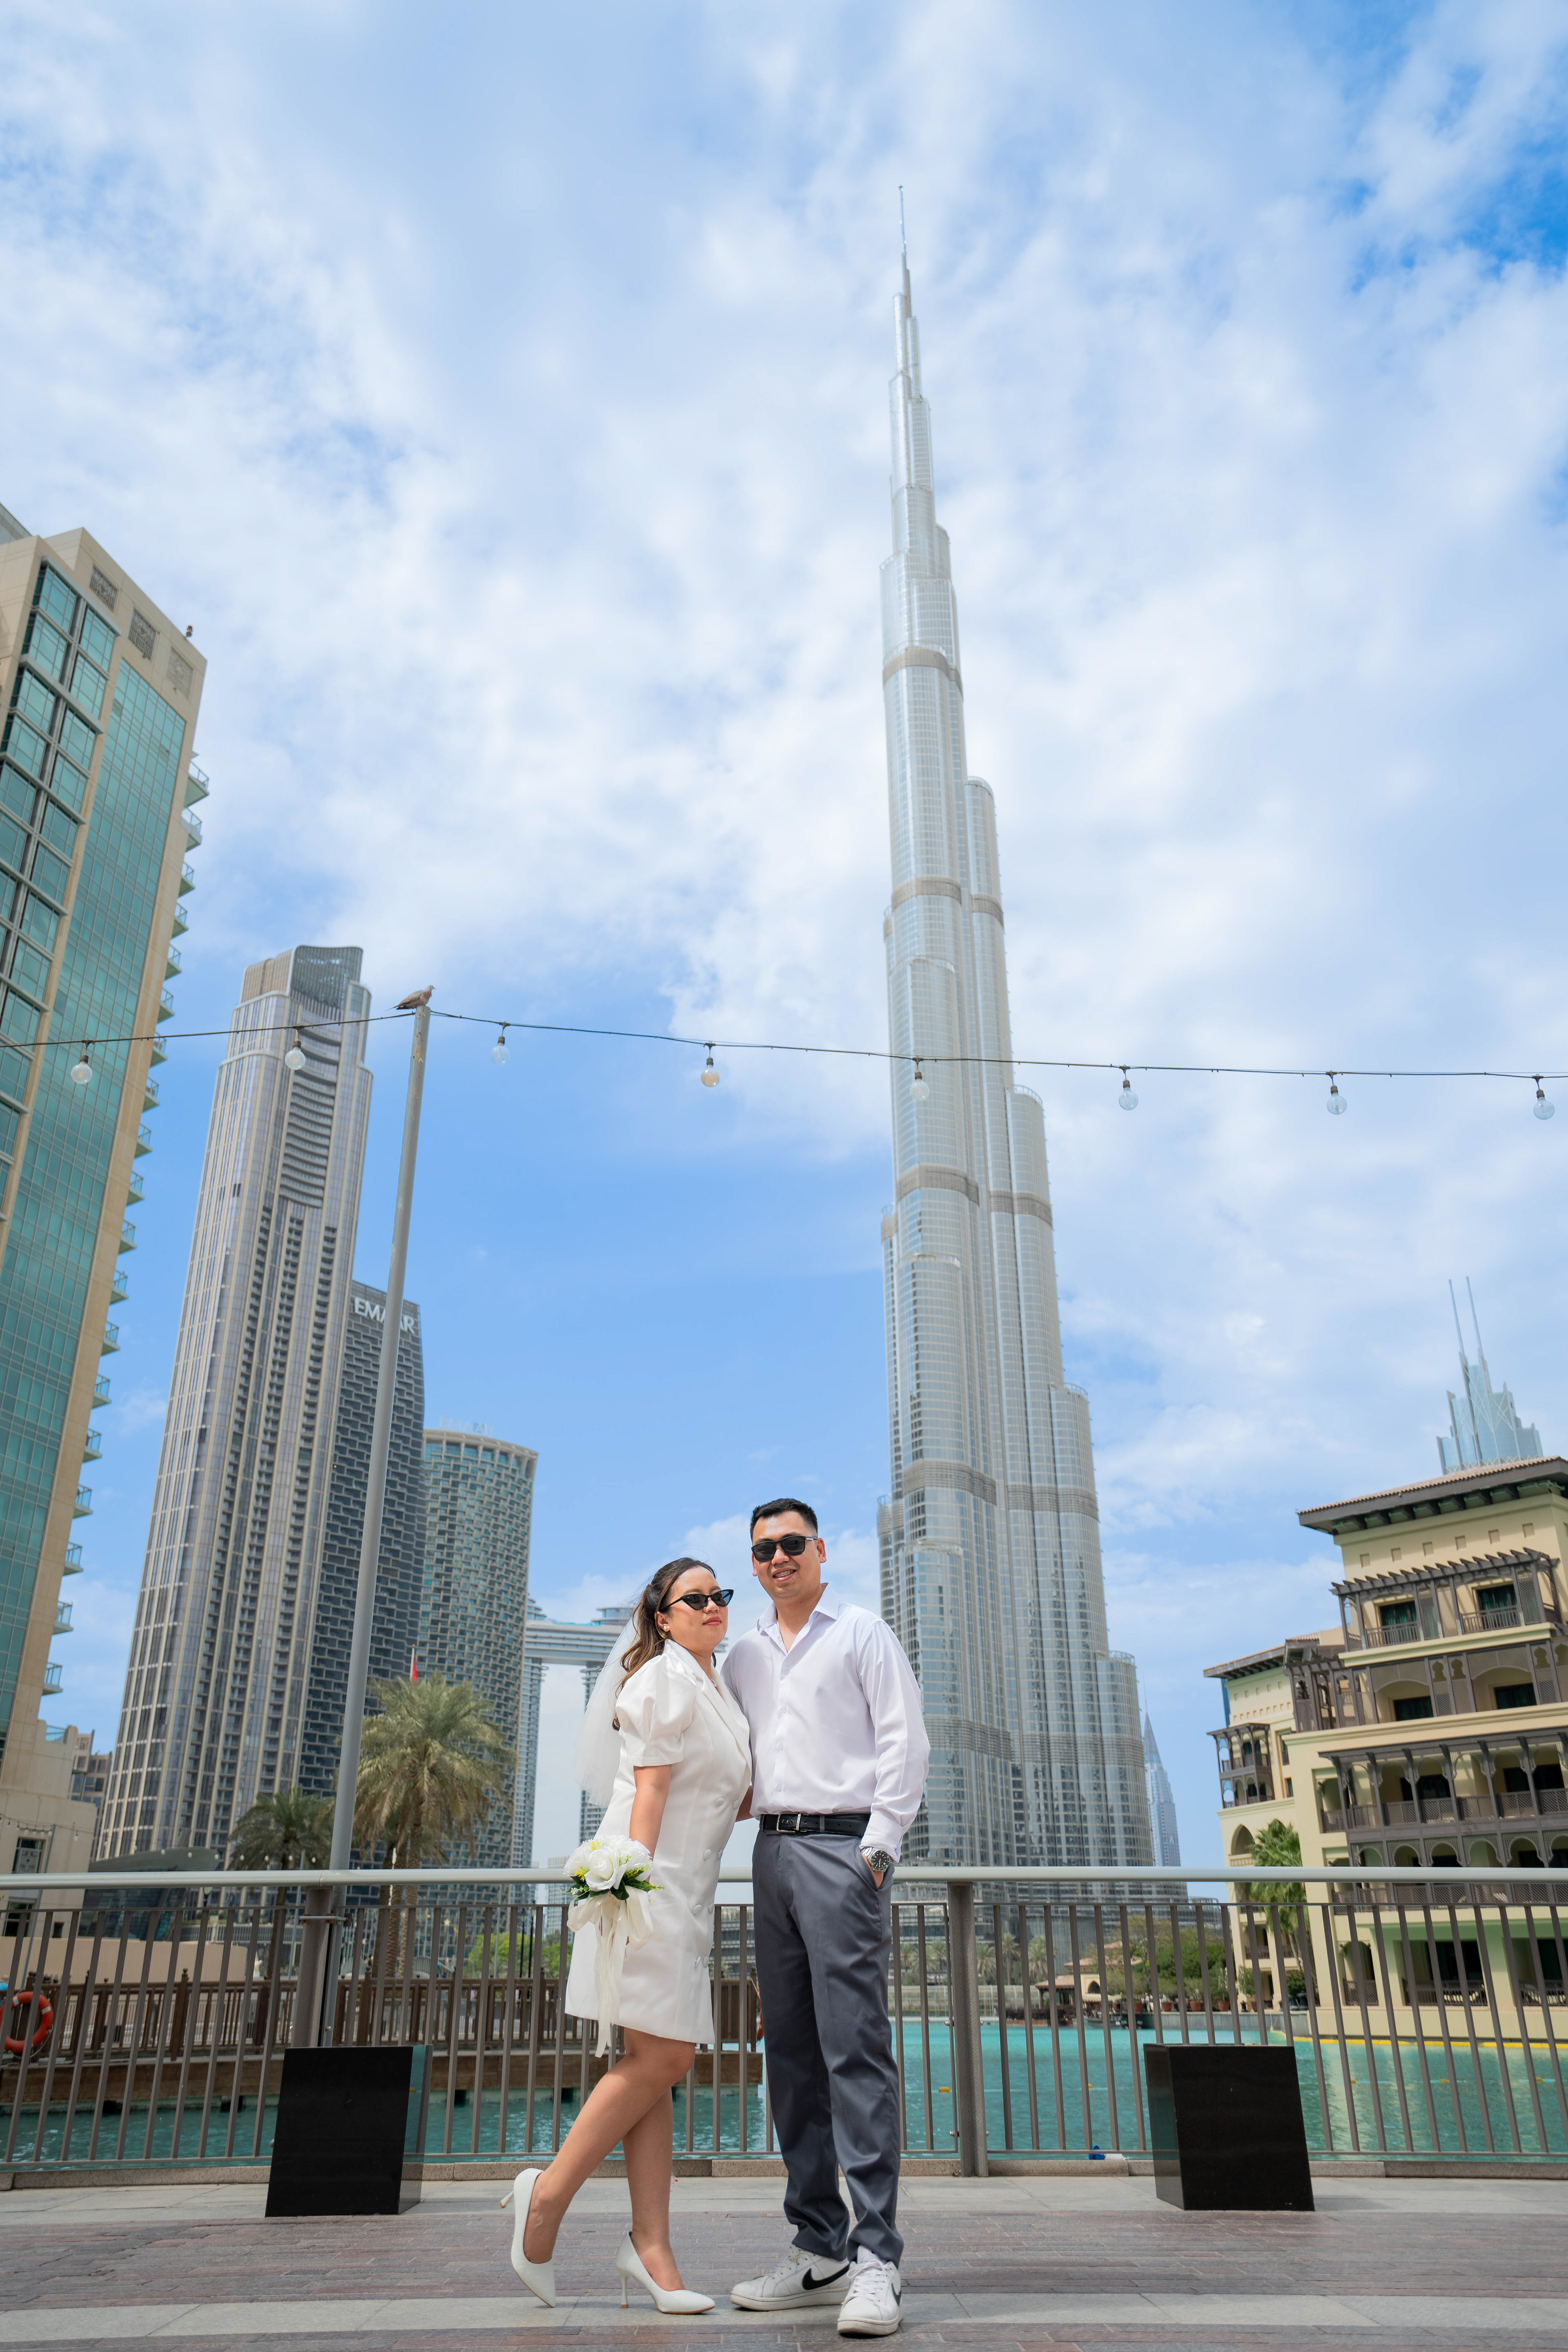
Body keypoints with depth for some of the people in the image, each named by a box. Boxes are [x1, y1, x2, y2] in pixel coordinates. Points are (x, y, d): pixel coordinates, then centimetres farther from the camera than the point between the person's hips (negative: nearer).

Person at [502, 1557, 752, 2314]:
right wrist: (636, 1882, -22)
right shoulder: (664, 1679, -9)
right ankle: (548, 2195, 4)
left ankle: (650, 2244, 10)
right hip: (649, 1882, -9)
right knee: (660, 2057, -8)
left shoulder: (712, 1689, 19)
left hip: (685, 1893, 9)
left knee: (662, 2063, 7)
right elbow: (649, 1789, -17)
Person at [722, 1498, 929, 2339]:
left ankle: (876, 2255, -6)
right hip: (771, 1851, 6)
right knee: (791, 2052, 7)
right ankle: (819, 2249, 15)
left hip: (841, 1846, -6)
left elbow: (904, 1741, -2)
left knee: (855, 2048, -9)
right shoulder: (743, 1654, 18)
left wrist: (878, 1847, -10)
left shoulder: (862, 1633, 3)